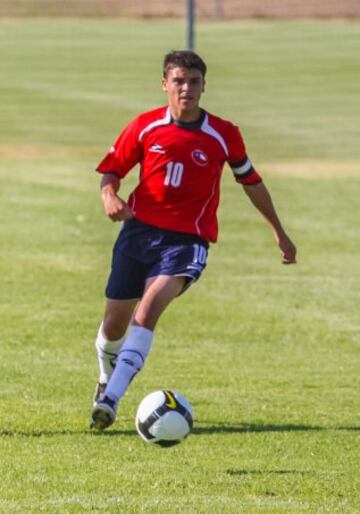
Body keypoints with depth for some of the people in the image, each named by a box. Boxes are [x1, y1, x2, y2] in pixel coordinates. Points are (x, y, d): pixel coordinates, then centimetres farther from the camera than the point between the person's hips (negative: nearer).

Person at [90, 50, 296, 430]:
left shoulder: (224, 135, -2)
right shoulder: (145, 127, 0)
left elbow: (250, 181, 12)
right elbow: (111, 171, 7)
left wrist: (279, 233, 18)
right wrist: (110, 197, -17)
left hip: (186, 240, -2)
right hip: (139, 230, 2)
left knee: (149, 306, -28)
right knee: (114, 324, 8)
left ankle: (110, 399, -33)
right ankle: (107, 377, 43)